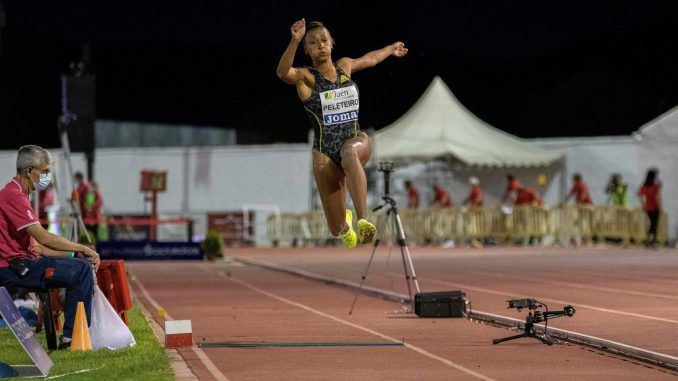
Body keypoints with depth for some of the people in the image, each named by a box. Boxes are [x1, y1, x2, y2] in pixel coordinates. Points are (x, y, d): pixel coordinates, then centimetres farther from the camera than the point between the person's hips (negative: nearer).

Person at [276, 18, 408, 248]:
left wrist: (390, 49, 50)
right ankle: (345, 222, 42)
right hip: (325, 153, -1)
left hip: (357, 142, 1)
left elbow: (370, 59, 33)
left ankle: (363, 220, -49)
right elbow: (283, 72, -27)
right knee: (337, 229, 0)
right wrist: (295, 41, -42)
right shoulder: (306, 77, -3)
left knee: (350, 154, -40)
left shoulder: (345, 66, 10)